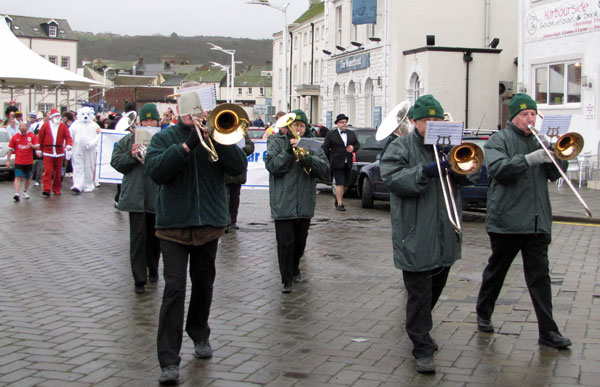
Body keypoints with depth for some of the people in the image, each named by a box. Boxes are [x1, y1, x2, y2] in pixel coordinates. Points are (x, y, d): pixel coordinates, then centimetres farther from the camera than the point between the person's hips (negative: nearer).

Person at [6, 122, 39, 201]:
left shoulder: (32, 136, 1)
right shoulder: (15, 137, 1)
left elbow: (37, 147, -2)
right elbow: (10, 149, 5)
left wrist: (32, 146, -25)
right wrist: (8, 160, 3)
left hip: (29, 162, 2)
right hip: (18, 161, -1)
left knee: (28, 178, 11)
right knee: (18, 177, -14)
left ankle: (25, 192, 31)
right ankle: (17, 194, -22)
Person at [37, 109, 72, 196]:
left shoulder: (63, 126, 6)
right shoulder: (45, 126, 3)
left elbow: (68, 137, 0)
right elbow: (40, 138, 5)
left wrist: (69, 145, -18)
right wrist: (39, 149, 5)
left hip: (59, 153, 2)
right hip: (48, 152, -2)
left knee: (58, 172, 9)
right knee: (48, 171, -10)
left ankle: (56, 189, 19)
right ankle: (46, 189, -12)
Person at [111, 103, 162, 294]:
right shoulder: (128, 140, 6)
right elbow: (116, 162, 2)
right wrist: (131, 156, -15)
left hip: (158, 197, 1)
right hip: (136, 197, -1)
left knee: (155, 237, 14)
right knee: (138, 238, -2)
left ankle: (153, 270, 34)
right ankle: (139, 279, 2)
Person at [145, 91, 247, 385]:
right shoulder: (164, 138, 1)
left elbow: (239, 167, -7)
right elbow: (154, 170, -15)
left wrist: (217, 140, -20)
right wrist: (187, 145, -22)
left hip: (209, 223, 3)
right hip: (173, 225, -3)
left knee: (204, 284, 17)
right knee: (174, 289, -10)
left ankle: (200, 335, 40)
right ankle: (169, 361, -10)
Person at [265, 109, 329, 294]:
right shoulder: (277, 143, 2)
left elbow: (324, 167, -2)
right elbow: (271, 166, -10)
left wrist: (308, 159, -20)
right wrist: (288, 152, -20)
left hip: (305, 203, 4)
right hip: (283, 202, -3)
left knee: (300, 241, 15)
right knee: (285, 242, -6)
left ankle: (295, 269, 38)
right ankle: (286, 279, 3)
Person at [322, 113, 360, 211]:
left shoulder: (352, 134, 13)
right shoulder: (331, 134, -1)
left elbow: (357, 144, 18)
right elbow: (325, 148, 0)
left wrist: (353, 148, -5)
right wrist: (329, 160, -3)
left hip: (348, 164, 5)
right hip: (337, 164, -5)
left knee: (346, 184, 10)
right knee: (339, 183, -8)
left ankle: (338, 198, 31)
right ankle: (339, 203, -3)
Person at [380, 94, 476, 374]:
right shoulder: (400, 148, -5)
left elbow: (468, 176, 8)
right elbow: (392, 178, -18)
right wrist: (424, 172, -29)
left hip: (445, 237, 6)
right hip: (417, 238, -6)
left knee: (435, 290, 20)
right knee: (419, 294, -4)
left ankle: (420, 328, 41)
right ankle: (422, 348, 3)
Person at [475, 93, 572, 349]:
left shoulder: (538, 142, 16)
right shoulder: (499, 141, -1)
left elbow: (555, 174, 11)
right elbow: (499, 169, -18)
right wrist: (529, 159, -28)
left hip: (537, 221, 4)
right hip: (506, 220, -4)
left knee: (539, 275, 0)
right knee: (496, 271, 10)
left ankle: (548, 331, -1)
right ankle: (483, 315, 29)